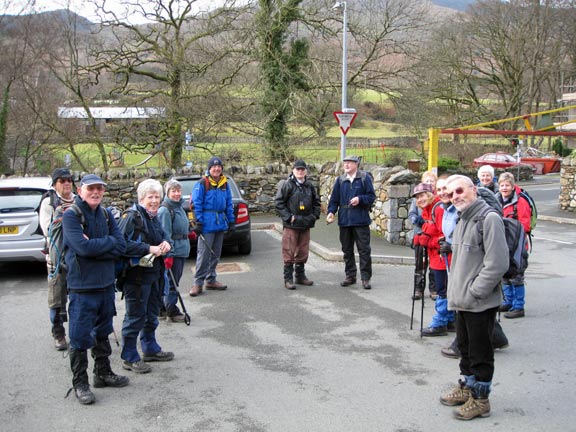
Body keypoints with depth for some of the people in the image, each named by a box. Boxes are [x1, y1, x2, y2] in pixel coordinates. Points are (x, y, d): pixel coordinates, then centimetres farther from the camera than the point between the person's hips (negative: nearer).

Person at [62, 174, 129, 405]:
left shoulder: (106, 214, 6)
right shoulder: (70, 215, -11)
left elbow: (121, 247, -4)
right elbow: (83, 247, -25)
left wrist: (94, 247, -17)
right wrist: (109, 241, -11)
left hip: (106, 283, 6)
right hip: (82, 286, -6)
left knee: (103, 333, 19)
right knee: (80, 336, 1)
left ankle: (103, 373, 33)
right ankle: (79, 383, 13)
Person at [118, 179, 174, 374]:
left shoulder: (154, 217, 12)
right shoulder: (131, 216, -15)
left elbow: (162, 235, 26)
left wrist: (165, 243, 2)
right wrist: (149, 249, -26)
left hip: (154, 273, 9)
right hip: (136, 274, -9)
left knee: (152, 313, 20)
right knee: (135, 316, -2)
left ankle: (150, 348, 36)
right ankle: (129, 357, 9)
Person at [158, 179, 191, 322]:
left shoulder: (179, 207, 13)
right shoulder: (165, 210, -15)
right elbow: (165, 234, -20)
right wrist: (168, 254, -22)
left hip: (182, 250, 9)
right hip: (172, 252, -9)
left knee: (175, 281, 15)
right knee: (171, 282, -1)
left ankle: (166, 308, 25)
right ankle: (172, 312, 6)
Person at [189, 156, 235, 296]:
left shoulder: (225, 184, 13)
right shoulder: (202, 183, -5)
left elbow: (229, 204, 17)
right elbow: (196, 204, -8)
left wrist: (231, 221, 12)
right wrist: (198, 222, -13)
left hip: (220, 223, 6)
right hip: (207, 224, -6)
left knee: (216, 253, 13)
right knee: (204, 253, -7)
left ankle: (211, 280, 23)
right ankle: (198, 283, -2)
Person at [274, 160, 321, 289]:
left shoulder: (310, 186, 10)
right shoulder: (287, 185, -6)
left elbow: (316, 202, 21)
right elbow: (278, 202, -8)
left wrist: (314, 215, 6)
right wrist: (288, 217, -14)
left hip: (305, 225, 5)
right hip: (291, 225, -5)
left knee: (303, 252, 13)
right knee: (289, 252, -3)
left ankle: (300, 276, 25)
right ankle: (288, 278, 4)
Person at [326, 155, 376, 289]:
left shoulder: (365, 178, 0)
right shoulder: (340, 180, 9)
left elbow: (371, 196, 0)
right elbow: (334, 199, 8)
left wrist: (360, 199, -16)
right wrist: (331, 211, -7)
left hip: (361, 220, -4)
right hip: (344, 220, 4)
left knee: (364, 250, -3)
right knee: (347, 250, 11)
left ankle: (366, 278, 4)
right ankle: (350, 276, 21)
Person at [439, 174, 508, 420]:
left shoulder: (489, 219, -16)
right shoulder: (461, 221, 13)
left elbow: (497, 264, -22)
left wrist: (472, 293, -18)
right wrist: (455, 293, 14)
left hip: (481, 304, -9)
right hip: (462, 302, 9)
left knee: (480, 353, 4)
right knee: (466, 347, 21)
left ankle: (480, 400, 16)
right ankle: (467, 387, 37)